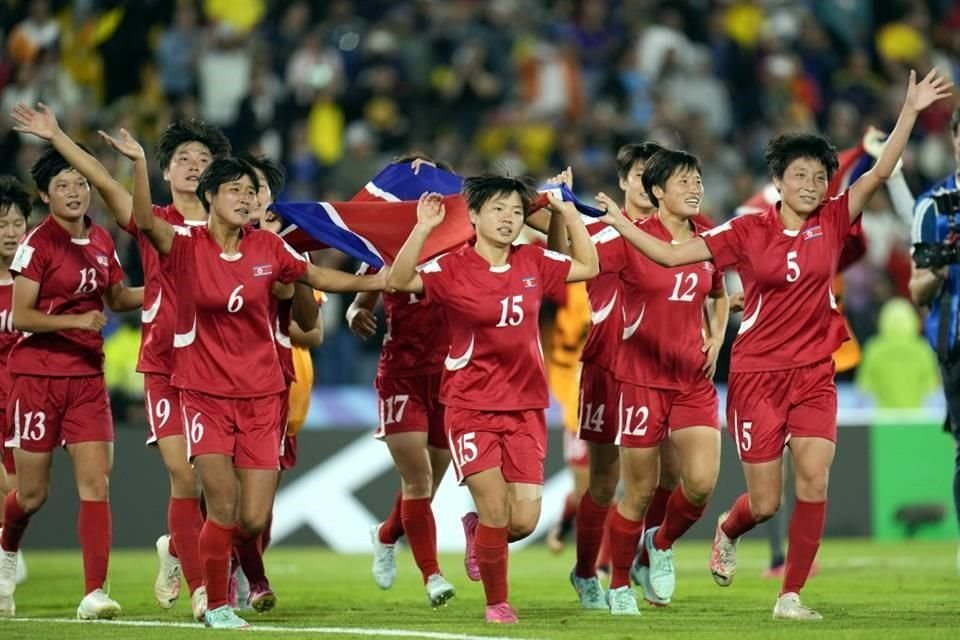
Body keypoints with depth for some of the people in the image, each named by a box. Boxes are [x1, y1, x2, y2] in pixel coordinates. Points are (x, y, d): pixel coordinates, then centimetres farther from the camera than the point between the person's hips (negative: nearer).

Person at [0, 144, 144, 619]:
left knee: (95, 483, -9)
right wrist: (76, 320, -24)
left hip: (87, 375, 4)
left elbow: (117, 299, 22)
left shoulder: (101, 241, 7)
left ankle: (94, 593, -11)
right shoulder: (38, 243, -10)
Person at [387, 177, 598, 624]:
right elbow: (400, 281, -20)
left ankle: (477, 530, 32)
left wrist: (568, 213, 9)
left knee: (524, 521, -4)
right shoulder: (453, 268, -8)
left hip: (525, 406, 4)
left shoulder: (533, 263, 5)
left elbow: (588, 267, 16)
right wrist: (423, 229, -29)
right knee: (495, 509, -12)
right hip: (471, 406, -4)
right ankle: (496, 603, 10)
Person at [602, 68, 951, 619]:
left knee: (814, 480, -14)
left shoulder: (831, 223, 1)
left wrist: (911, 112, -17)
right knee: (766, 502, 2)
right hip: (757, 373, -2)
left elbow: (879, 174, -9)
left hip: (814, 373, 2)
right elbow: (670, 254, -1)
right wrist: (619, 223, -8)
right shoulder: (748, 232, -3)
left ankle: (791, 595, -2)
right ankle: (728, 532, 39)